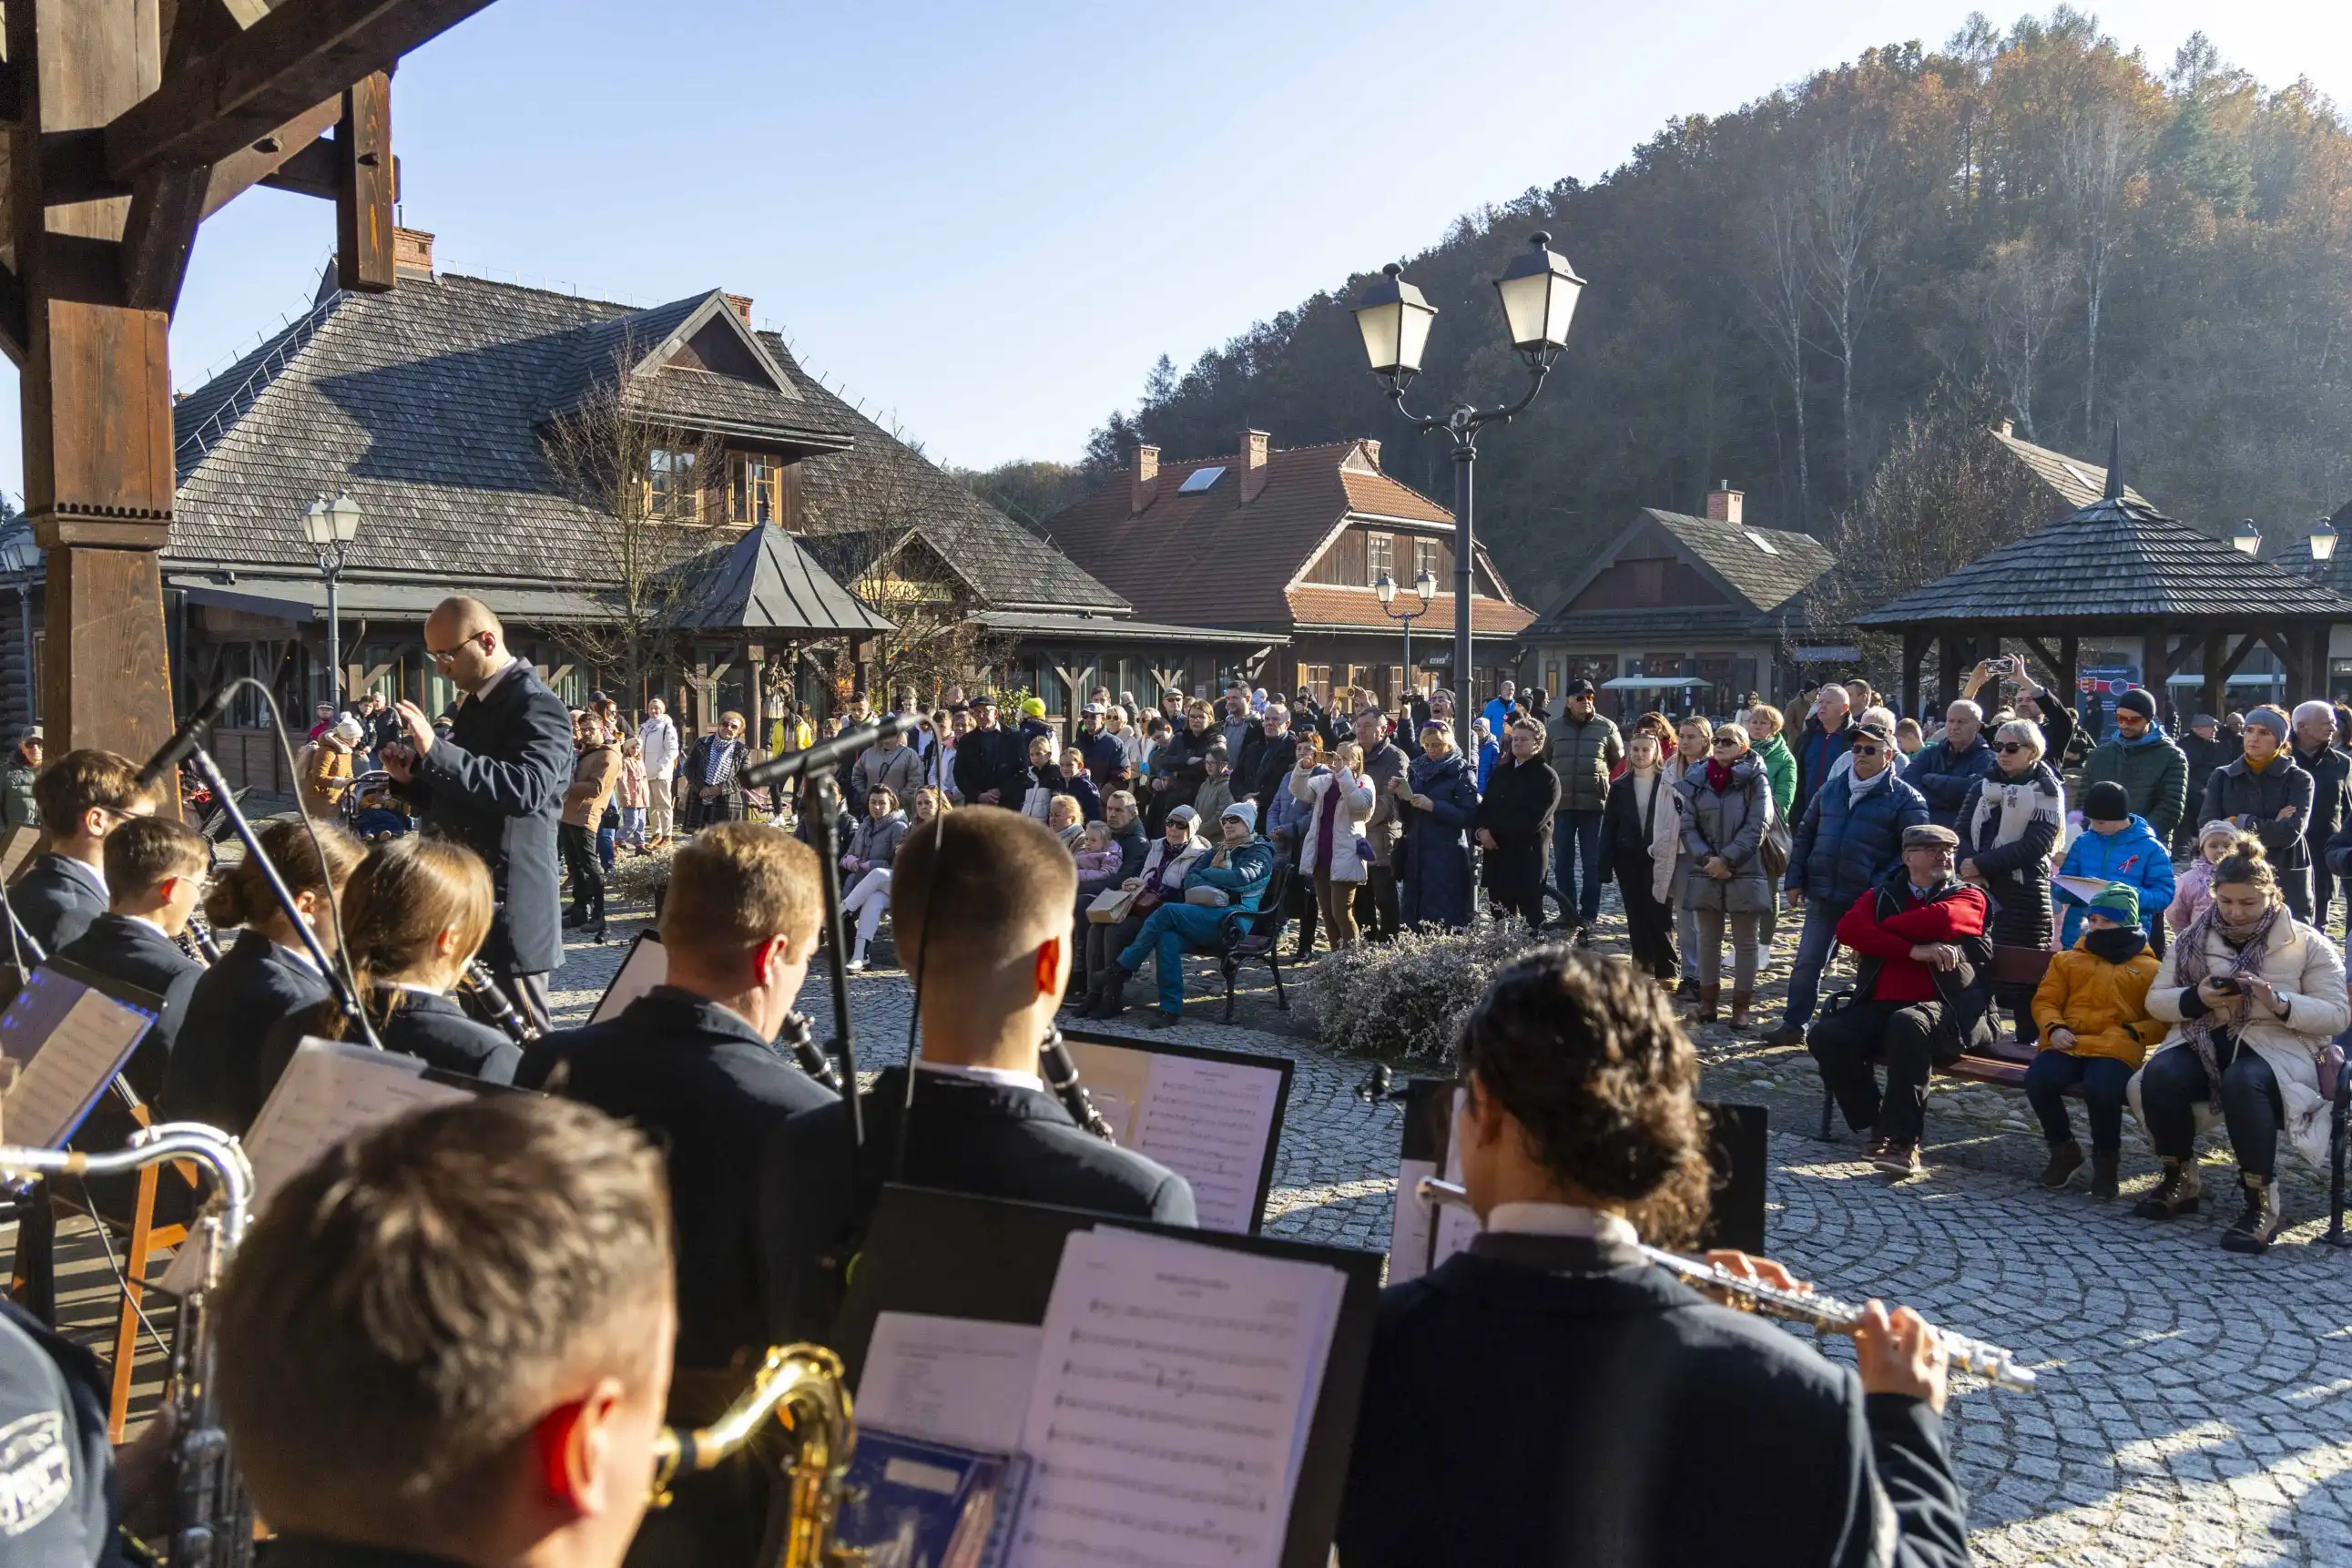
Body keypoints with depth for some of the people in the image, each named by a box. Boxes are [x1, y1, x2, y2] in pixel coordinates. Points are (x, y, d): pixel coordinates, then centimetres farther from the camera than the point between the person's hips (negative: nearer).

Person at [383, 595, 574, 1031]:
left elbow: (526, 789, -31)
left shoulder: (537, 706, -14)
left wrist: (435, 751, -35)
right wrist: (414, 776, 5)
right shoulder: (477, 702, 15)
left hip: (507, 909, -10)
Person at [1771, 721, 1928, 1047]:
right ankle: (1794, 1025, 15)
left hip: (1869, 901, -5)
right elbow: (1804, 835, 16)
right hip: (1824, 895, 5)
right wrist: (1796, 880, 7)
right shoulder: (1832, 791, 11)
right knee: (1807, 963, 6)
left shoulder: (1905, 799, -5)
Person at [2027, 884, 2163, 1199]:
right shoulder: (2067, 959, 21)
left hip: (2117, 1050, -3)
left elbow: (2161, 1020, 8)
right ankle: (2063, 1149, -1)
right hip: (2067, 1045, 3)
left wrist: (2132, 1034, -11)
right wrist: (2054, 1028, -5)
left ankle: (2106, 1158, -5)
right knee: (2038, 1079, -30)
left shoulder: (2149, 968, 14)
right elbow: (2045, 1001, 16)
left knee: (2102, 1089, -37)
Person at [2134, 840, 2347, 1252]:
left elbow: (2337, 1015, -2)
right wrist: (2198, 998, -11)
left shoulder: (2307, 944, 4)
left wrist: (2278, 1002, -20)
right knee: (2159, 1075, -30)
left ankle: (2261, 1202, -27)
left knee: (2243, 1082, -39)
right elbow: (2155, 999, 10)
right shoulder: (2194, 939, 12)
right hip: (2205, 1041, 3)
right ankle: (2179, 1180, -8)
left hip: (2278, 1046, -3)